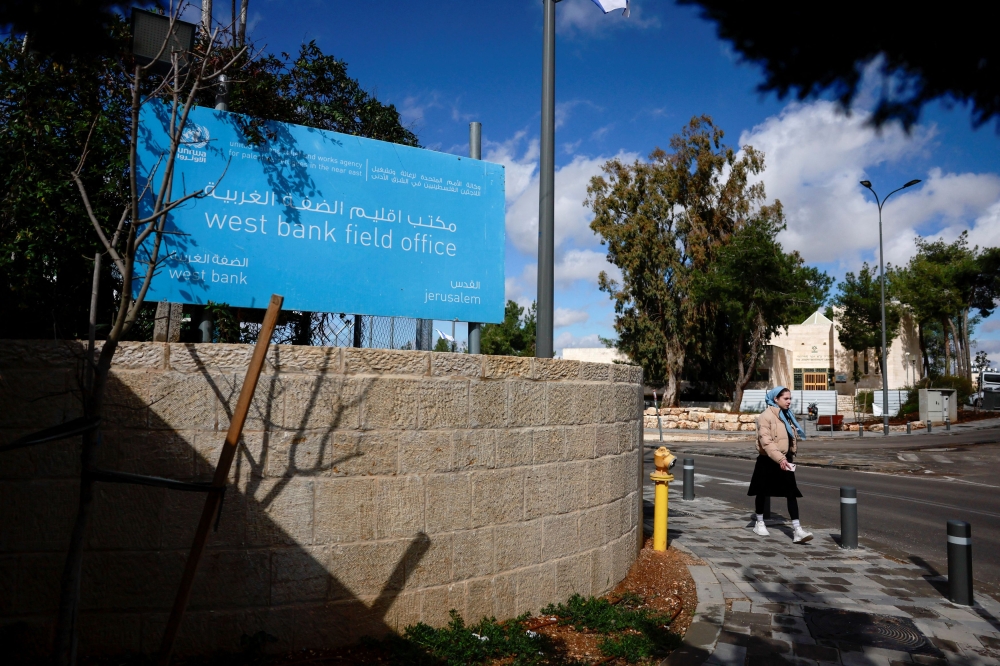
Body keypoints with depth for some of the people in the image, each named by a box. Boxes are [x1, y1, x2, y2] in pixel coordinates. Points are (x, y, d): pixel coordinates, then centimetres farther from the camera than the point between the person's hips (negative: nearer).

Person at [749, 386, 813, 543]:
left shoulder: (787, 415, 11)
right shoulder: (766, 416, -15)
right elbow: (766, 441, -24)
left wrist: (790, 456, 18)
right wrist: (779, 458, -32)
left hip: (785, 460, 6)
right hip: (768, 461, -6)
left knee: (792, 493, -4)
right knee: (763, 493, 9)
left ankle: (797, 530, -7)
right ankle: (759, 523, 27)